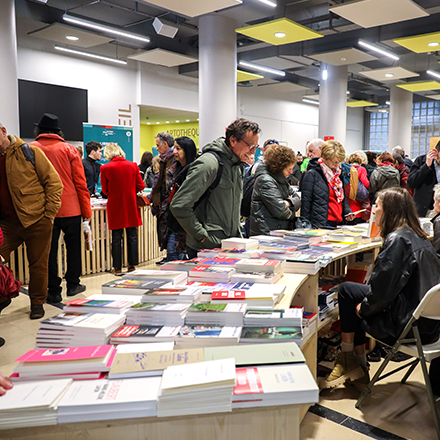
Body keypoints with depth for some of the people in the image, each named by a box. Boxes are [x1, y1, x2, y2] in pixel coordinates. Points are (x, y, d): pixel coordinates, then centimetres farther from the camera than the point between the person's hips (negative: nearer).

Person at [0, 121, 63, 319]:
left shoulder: (29, 152, -3)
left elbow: (54, 182, -4)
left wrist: (49, 214, -8)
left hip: (36, 221, -3)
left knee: (38, 264, 6)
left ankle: (37, 302, 24)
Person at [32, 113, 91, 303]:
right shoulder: (69, 149, 0)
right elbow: (80, 182, -2)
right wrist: (86, 210, 3)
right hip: (71, 208, 0)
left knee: (49, 250, 7)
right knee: (73, 246, 15)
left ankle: (54, 291, 12)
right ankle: (72, 284, 23)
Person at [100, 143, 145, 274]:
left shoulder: (105, 168, -8)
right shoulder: (133, 166, -3)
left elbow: (105, 191, 0)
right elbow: (141, 186, 1)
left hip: (115, 207, -1)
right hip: (131, 206, 2)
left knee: (116, 238, 7)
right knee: (132, 236, 10)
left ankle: (117, 268, 13)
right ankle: (132, 266, 15)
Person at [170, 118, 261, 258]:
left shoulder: (238, 165, 11)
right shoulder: (209, 163, -18)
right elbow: (179, 205, -23)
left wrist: (237, 235, 12)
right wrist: (202, 236, -19)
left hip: (230, 246, 8)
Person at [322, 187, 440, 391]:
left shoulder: (397, 240, -19)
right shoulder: (419, 237, 10)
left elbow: (382, 289, -22)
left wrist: (363, 308, -3)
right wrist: (364, 305, 16)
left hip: (407, 326, -9)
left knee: (347, 290, 3)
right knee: (352, 290, 17)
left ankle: (347, 361, 16)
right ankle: (357, 368, 23)